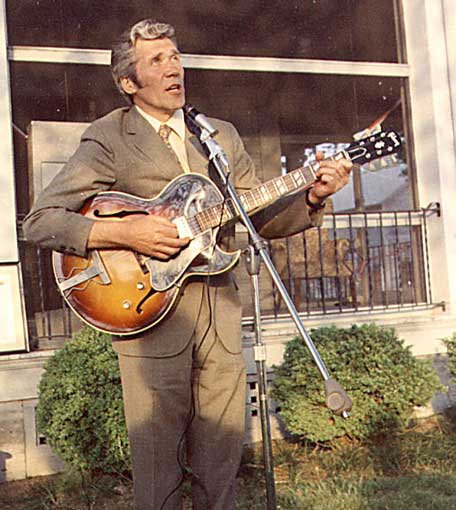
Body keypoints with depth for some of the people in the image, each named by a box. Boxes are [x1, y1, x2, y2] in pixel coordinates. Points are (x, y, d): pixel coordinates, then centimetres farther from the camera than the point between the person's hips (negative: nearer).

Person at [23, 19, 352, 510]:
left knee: (220, 463, 10)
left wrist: (311, 198, -5)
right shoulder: (107, 139, -2)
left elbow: (260, 217, 13)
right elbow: (38, 220, -8)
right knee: (157, 467, 3)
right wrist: (120, 234, -20)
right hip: (148, 313, -4)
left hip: (220, 312, 4)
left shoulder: (221, 136, 14)